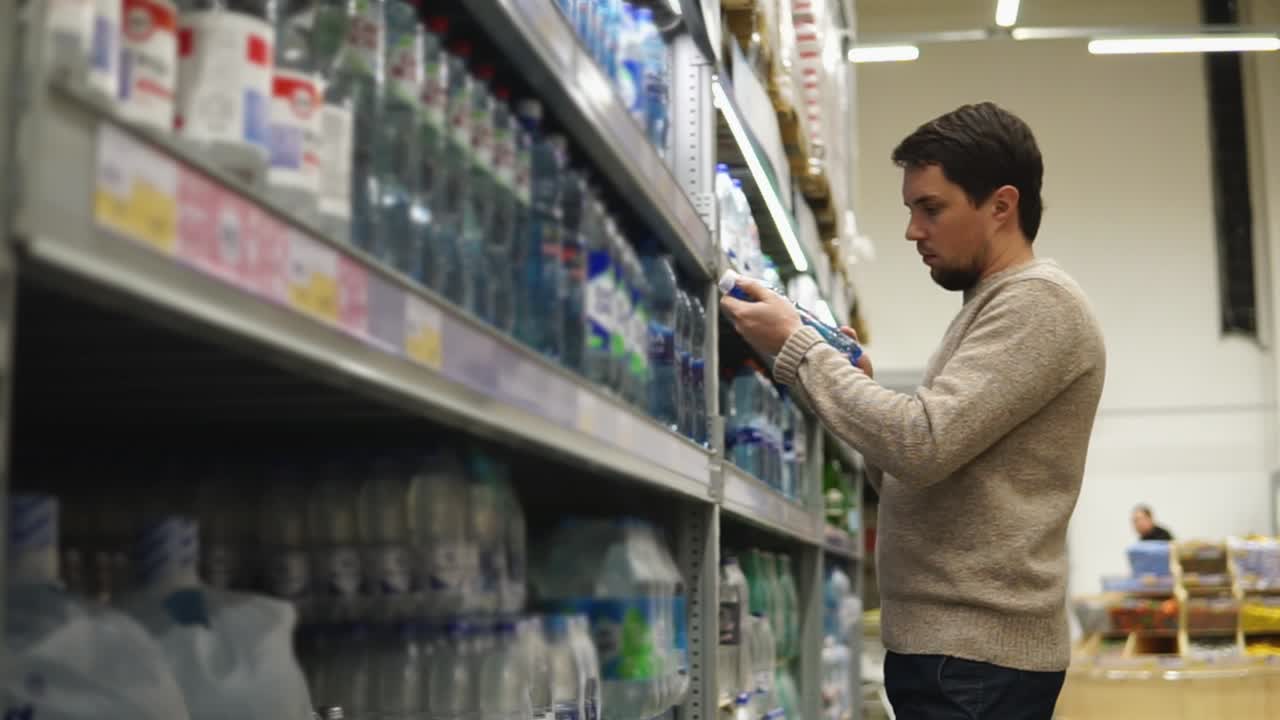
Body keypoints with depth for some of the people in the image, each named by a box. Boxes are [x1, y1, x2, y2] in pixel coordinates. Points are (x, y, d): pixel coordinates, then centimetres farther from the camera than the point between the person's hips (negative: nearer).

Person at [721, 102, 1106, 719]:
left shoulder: (1038, 301, -10)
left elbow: (924, 443, -22)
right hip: (948, 644, 9)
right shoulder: (990, 308, 20)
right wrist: (863, 390, 4)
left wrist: (796, 347, -13)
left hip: (974, 655, -9)